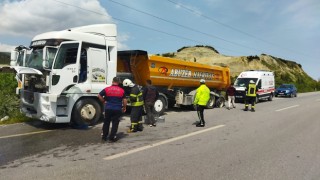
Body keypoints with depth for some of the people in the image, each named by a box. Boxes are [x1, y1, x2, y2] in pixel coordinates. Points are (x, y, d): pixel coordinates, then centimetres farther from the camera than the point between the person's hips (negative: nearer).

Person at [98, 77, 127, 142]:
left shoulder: (107, 89, -3)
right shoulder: (122, 90, -3)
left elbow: (99, 95, 1)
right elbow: (124, 100, 2)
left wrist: (104, 101, 13)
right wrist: (124, 107, 15)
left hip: (108, 109, 1)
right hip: (117, 109, -1)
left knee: (106, 123, 15)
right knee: (115, 124, 7)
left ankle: (104, 137, 24)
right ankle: (112, 137, 7)